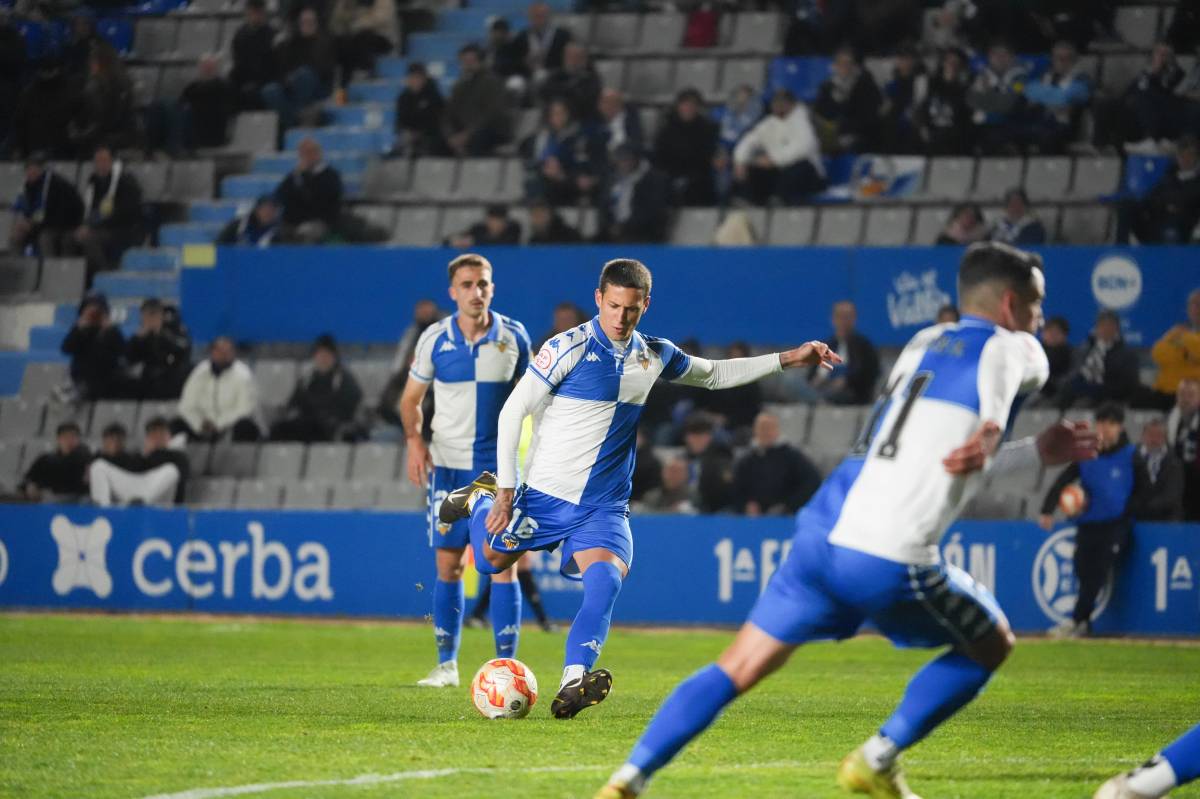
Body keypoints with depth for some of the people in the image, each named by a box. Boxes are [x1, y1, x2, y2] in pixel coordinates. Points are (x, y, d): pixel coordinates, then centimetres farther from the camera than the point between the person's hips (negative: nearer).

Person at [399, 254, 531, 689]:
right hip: (447, 465, 1)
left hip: (499, 465, -1)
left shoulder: (513, 336, -1)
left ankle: (506, 664, -3)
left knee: (503, 564, -6)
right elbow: (411, 398, 9)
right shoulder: (434, 338, -1)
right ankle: (446, 664, 12)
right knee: (447, 565, 2)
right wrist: (414, 440, -8)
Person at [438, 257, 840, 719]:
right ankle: (481, 498, 45)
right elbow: (513, 410, -9)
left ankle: (573, 684, -36)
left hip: (604, 506, 2)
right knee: (490, 561, 13)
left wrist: (788, 360, 15)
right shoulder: (571, 348, -12)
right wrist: (506, 489, -11)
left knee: (606, 578, -25)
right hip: (546, 495, -2)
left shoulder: (655, 357, 4)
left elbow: (715, 374, 23)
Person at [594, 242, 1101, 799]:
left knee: (736, 670, 11)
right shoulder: (1016, 351, 5)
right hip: (889, 562, -6)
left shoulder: (923, 343, 24)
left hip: (820, 537, 6)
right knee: (991, 645, 19)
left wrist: (1038, 454, 32)